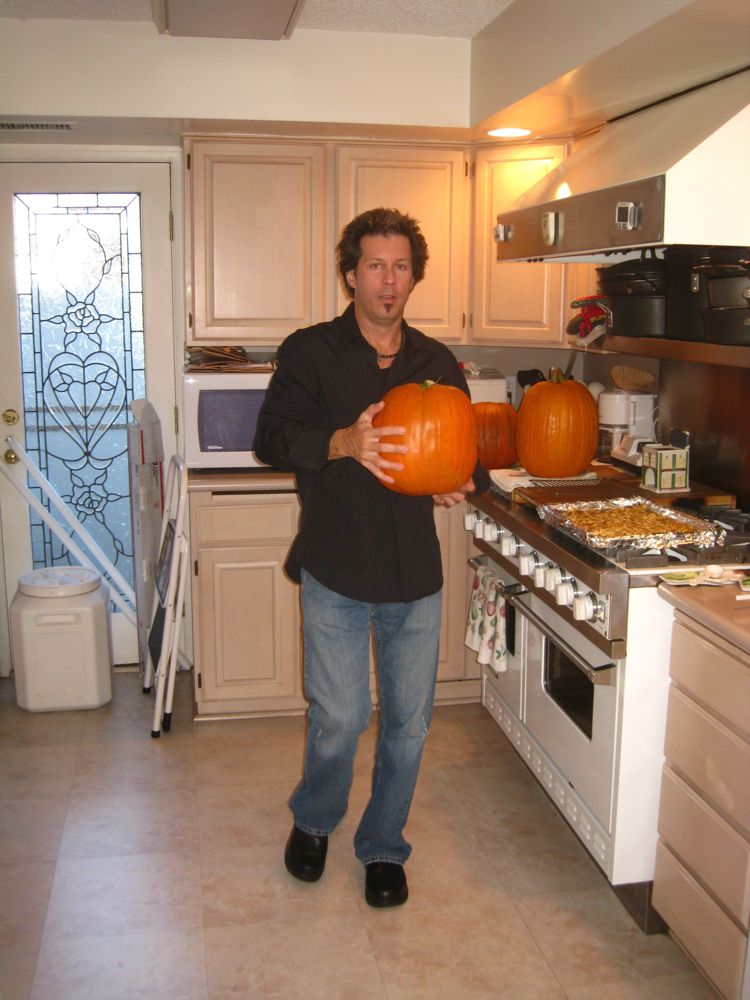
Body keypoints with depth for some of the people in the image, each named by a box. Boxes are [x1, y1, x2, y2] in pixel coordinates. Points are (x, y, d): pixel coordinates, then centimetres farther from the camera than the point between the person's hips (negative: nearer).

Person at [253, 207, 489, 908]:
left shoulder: (438, 364, 10)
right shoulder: (309, 352, 0)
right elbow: (272, 437, -10)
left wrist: (460, 484, -7)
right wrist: (342, 443, -29)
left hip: (415, 572, 3)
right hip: (336, 569, -3)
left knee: (408, 721, 8)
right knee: (339, 719, -2)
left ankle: (382, 847, 31)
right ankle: (312, 822, 30)